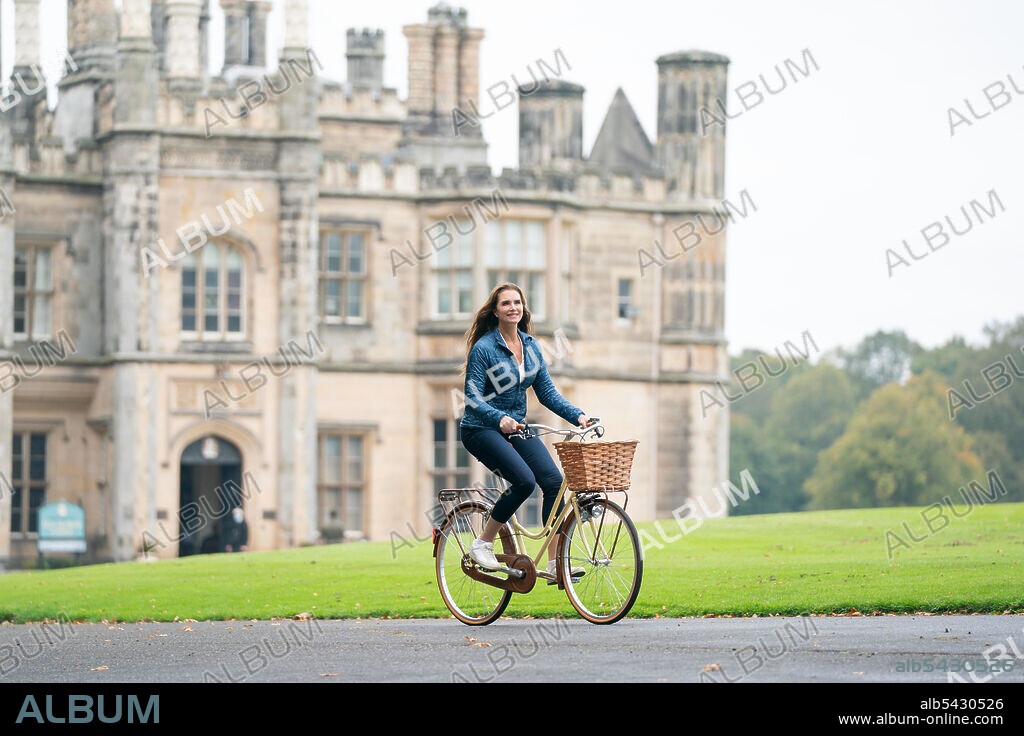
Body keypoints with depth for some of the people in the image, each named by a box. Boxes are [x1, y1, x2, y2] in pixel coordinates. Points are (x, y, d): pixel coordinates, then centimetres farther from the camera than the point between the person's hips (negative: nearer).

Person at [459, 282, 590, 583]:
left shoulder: (531, 346, 6)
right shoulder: (483, 348, -14)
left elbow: (547, 392, 9)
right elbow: (473, 398, -19)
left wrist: (577, 415, -5)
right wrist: (500, 419, -35)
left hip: (516, 427, 6)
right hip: (482, 429, -6)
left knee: (554, 481, -12)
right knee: (524, 480, -27)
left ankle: (554, 564, -10)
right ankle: (483, 544, -10)